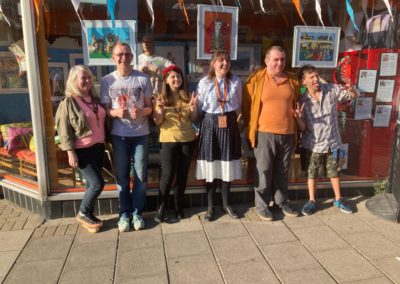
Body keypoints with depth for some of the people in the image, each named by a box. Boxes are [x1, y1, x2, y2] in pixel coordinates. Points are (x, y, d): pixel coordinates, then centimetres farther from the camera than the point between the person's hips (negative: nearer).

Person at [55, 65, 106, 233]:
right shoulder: (69, 102, -10)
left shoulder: (95, 99, 10)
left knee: (92, 184, 12)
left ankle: (88, 215, 26)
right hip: (82, 150, -7)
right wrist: (70, 152, -17)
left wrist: (107, 141, 17)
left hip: (98, 147, 7)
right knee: (97, 184, -9)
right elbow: (63, 129, -12)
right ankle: (83, 213, 14)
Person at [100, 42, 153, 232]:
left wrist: (141, 112, -19)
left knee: (140, 175, 6)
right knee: (122, 175, 8)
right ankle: (124, 213, 22)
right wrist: (116, 112, -19)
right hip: (119, 135, 0)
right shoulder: (107, 81, 0)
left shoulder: (143, 79, -1)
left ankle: (137, 213, 21)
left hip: (140, 134, 0)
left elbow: (150, 107, 3)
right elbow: (105, 110, 3)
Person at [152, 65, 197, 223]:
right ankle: (161, 206, 11)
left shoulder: (187, 97, 5)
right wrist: (160, 109, -21)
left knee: (182, 174, 9)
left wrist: (193, 108, -11)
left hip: (187, 140, 3)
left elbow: (193, 119, 8)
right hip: (169, 140, -3)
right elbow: (157, 122, -4)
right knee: (168, 175, -6)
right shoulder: (161, 98, -1)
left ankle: (179, 206, 22)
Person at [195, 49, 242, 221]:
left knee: (228, 167, 8)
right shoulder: (204, 82, -4)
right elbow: (198, 107, 0)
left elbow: (238, 105, 12)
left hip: (230, 126, 2)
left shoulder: (236, 81, 2)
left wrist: (231, 119, 12)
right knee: (211, 168, 4)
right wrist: (203, 122, 3)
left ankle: (226, 204, 25)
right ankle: (210, 206, 17)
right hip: (210, 126, -2)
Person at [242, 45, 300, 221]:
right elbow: (246, 105, 1)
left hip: (287, 134, 4)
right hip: (265, 134, -3)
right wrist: (250, 128, 1)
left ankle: (282, 202, 31)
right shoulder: (256, 79, -4)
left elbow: (296, 105, 17)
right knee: (264, 171, 4)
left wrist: (296, 128, 14)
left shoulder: (293, 80, 7)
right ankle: (262, 205, 18)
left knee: (282, 172, 15)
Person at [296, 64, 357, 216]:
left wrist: (351, 88, -21)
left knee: (334, 172, 17)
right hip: (313, 144, -1)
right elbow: (302, 128, -9)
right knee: (312, 173, 12)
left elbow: (354, 95, 2)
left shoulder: (332, 89, -8)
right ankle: (311, 201, 28)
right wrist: (299, 117, -31)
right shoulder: (302, 101, -11)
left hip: (332, 142, 2)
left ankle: (338, 200, 34)